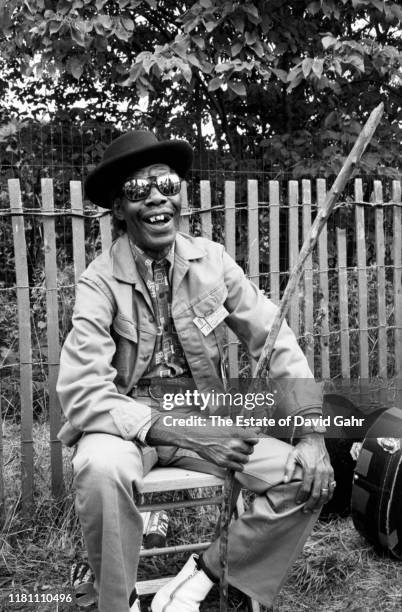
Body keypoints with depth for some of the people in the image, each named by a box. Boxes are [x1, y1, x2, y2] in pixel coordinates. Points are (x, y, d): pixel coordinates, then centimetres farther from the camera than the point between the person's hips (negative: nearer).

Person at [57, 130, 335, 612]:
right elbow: (82, 393, -20)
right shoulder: (99, 282, -13)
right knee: (103, 469, -36)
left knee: (309, 479, -14)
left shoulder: (211, 260, -3)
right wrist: (185, 434, -25)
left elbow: (277, 342, -1)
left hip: (206, 415, 4)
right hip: (128, 422, -3)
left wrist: (312, 434, -11)